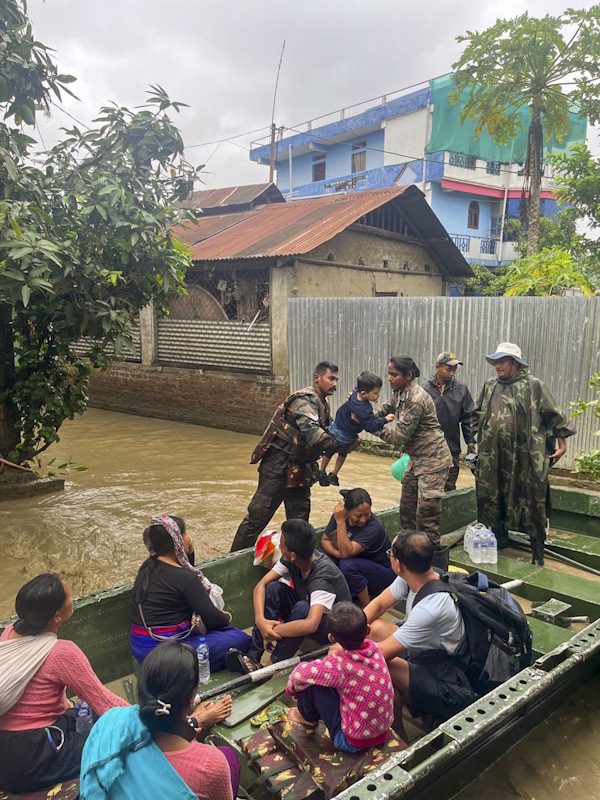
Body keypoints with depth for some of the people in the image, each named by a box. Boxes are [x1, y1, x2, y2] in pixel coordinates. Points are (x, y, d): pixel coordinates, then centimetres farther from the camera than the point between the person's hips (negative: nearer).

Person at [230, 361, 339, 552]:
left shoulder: (323, 404, 13)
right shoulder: (306, 400, -18)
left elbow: (327, 431, 11)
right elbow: (311, 433, -32)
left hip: (298, 469, 9)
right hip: (279, 465, -9)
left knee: (300, 518, 12)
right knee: (258, 515, -3)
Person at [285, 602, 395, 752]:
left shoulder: (338, 665, -28)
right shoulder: (373, 648, -12)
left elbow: (299, 674, -16)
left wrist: (292, 689, 5)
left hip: (353, 741, -6)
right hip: (383, 731, 7)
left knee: (312, 683, -7)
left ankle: (308, 717, 22)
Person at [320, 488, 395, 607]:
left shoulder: (374, 526, -29)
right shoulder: (341, 514, -12)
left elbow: (346, 552, -36)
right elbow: (325, 539, -3)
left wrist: (340, 521, -38)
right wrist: (337, 553, -22)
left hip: (383, 572, -6)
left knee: (348, 565, -35)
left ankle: (366, 607, -13)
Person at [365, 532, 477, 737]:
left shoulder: (430, 608, -34)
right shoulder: (411, 579, -11)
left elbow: (382, 653, -26)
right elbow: (378, 605, 5)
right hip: (426, 655, 9)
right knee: (375, 627, 0)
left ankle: (397, 736, -3)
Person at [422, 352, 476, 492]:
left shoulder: (461, 390, 2)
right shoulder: (425, 389, -4)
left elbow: (467, 419, 4)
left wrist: (471, 443, 0)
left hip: (452, 450, 1)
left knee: (449, 488, 5)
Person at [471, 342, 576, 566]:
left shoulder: (533, 386, -4)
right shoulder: (489, 386, 10)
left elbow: (554, 415, -1)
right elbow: (478, 415, 21)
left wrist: (562, 444, -1)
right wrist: (479, 442, 18)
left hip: (525, 458, -5)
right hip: (492, 457, 5)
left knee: (531, 503, 2)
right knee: (492, 499, 12)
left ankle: (538, 554, 16)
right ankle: (500, 542, 30)